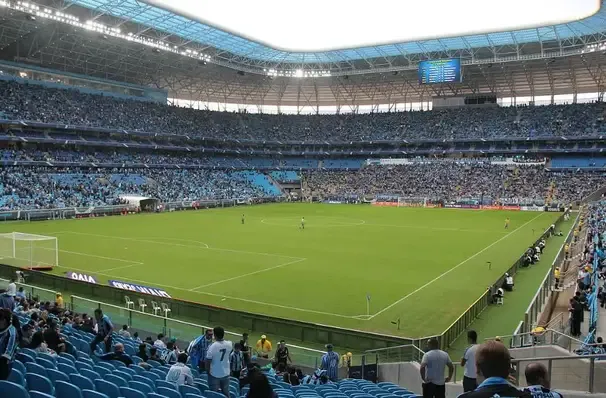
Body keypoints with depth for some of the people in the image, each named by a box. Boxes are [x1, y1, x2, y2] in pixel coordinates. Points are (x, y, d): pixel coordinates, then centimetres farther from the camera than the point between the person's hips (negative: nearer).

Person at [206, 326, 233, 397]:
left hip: (214, 374, -4)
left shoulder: (212, 346, -24)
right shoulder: (229, 345, -9)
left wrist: (208, 371, 1)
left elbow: (208, 361, -17)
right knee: (226, 393, 17)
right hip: (225, 373, 4)